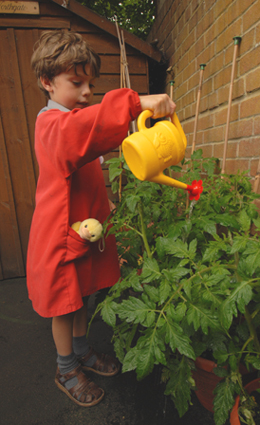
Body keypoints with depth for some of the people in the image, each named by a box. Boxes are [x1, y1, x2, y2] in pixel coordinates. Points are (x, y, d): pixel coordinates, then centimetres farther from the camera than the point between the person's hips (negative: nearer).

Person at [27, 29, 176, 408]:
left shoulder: (74, 122, 17)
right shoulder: (51, 124, -16)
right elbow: (80, 130, -41)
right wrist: (136, 102, -48)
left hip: (85, 229, 9)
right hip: (61, 237, -9)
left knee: (82, 297, 23)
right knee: (64, 306, 11)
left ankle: (82, 352, 46)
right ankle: (66, 370, 37)